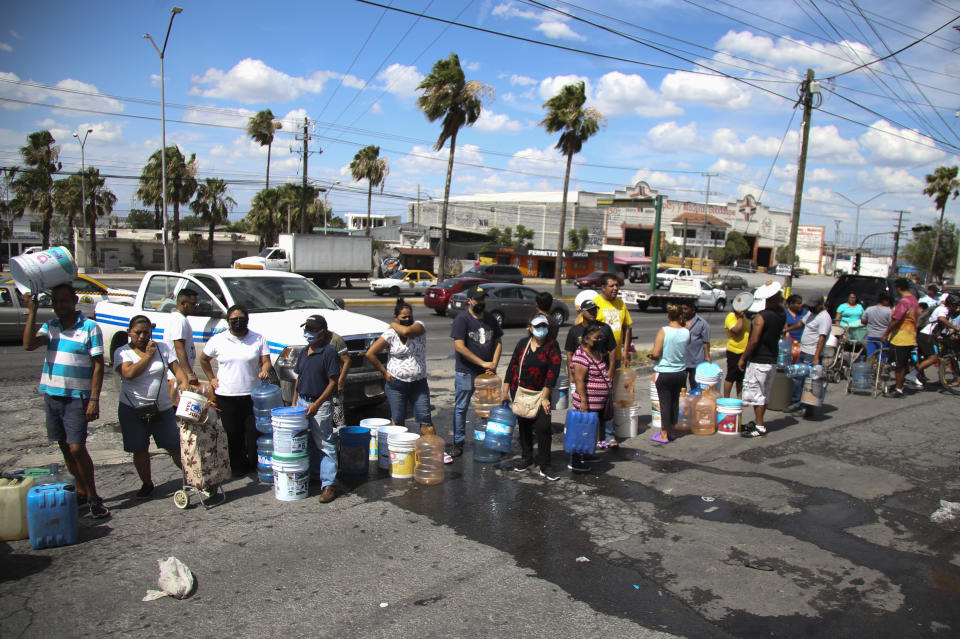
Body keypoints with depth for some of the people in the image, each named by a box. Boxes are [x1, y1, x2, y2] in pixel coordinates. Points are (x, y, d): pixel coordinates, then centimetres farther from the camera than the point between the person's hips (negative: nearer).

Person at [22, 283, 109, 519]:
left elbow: (98, 365, -8)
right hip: (52, 395, 5)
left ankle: (93, 497, 4)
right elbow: (28, 344, -10)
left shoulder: (90, 327, -7)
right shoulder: (50, 326, 8)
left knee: (77, 448, -9)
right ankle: (81, 492, 24)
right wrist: (32, 311, -11)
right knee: (65, 447, 11)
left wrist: (94, 400, -14)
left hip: (77, 398, -5)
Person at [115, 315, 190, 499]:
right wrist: (148, 355, -12)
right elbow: (129, 373, -19)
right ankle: (147, 484, 24)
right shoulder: (122, 352, -1)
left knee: (175, 446, 2)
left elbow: (177, 368, 0)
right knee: (140, 450, 8)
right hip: (131, 409, -1)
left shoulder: (163, 348, 5)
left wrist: (185, 383, -20)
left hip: (163, 408, 1)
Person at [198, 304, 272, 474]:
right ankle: (238, 466, 20)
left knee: (254, 432, 2)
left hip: (252, 394, 0)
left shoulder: (258, 339, 3)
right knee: (233, 434, 6)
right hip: (226, 395, 0)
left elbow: (266, 361, 1)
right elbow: (203, 359, 17)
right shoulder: (218, 340, 4)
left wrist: (264, 371, -20)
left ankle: (254, 464, 17)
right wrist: (211, 378, 9)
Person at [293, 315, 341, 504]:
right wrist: (294, 402, 14)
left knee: (325, 444, -5)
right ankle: (314, 474, 30)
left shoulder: (329, 352, -12)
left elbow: (333, 383, -14)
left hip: (320, 405, -8)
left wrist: (316, 404, -18)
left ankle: (328, 484, -3)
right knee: (308, 442, 15)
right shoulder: (304, 352, 12)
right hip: (302, 402, 8)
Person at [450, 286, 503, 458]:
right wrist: (483, 363, -16)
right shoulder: (462, 319, -9)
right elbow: (459, 347, -16)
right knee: (461, 408, 2)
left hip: (487, 373, 5)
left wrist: (493, 364, -3)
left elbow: (498, 343, 13)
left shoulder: (490, 319, 10)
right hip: (466, 373, -5)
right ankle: (458, 443, 12)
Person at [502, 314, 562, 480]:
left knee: (543, 426, -11)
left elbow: (553, 371, -11)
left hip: (540, 393, -3)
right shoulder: (523, 343, 2)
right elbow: (512, 366, 7)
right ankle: (527, 459, 30)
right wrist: (505, 390, 5)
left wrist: (545, 397, -14)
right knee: (523, 426, 14)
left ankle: (544, 466, 0)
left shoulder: (552, 345, -8)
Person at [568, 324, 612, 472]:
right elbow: (579, 380, -23)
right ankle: (575, 462, 5)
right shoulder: (581, 356, -20)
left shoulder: (596, 352, 11)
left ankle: (585, 455, 30)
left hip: (599, 403, 10)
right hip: (588, 402, -10)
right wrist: (583, 401, -25)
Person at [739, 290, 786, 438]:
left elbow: (754, 340, -21)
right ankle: (758, 421, 27)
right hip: (773, 360, 8)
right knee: (764, 394, 16)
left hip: (758, 361, -8)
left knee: (756, 393, -2)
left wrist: (743, 358, -11)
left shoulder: (761, 317, -19)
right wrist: (780, 302, 20)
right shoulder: (782, 315, 2)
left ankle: (760, 427, 0)